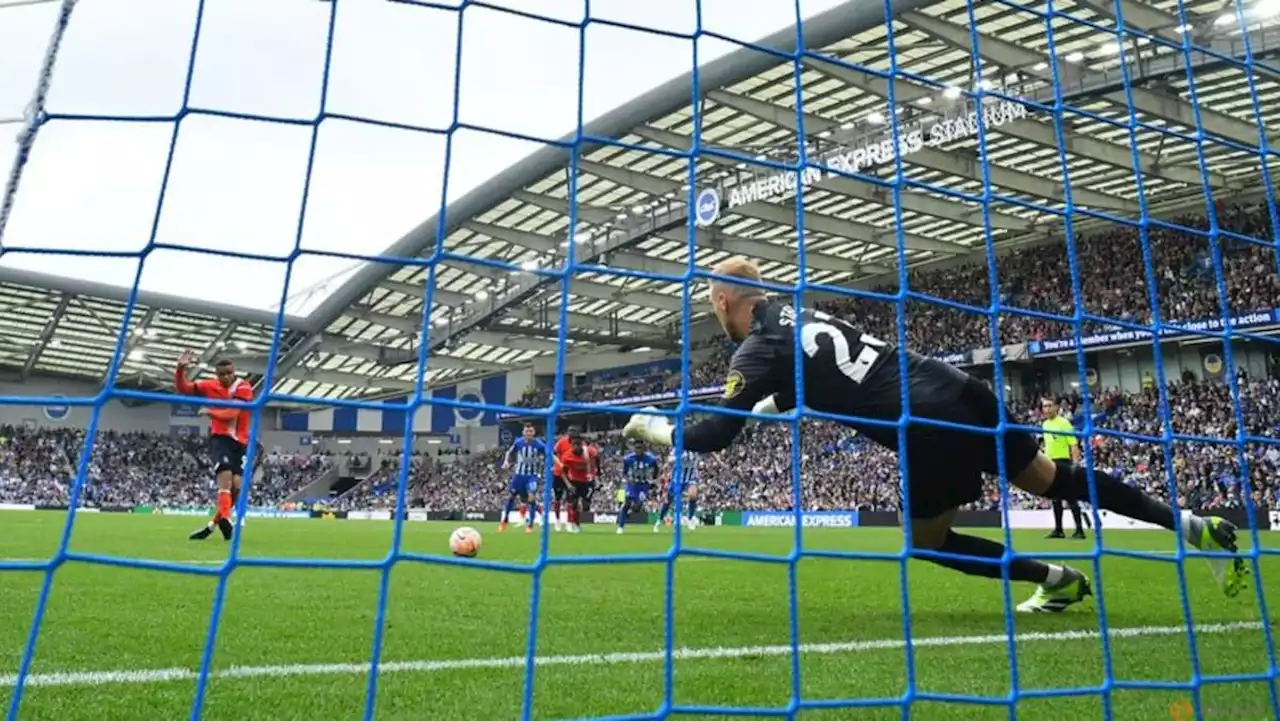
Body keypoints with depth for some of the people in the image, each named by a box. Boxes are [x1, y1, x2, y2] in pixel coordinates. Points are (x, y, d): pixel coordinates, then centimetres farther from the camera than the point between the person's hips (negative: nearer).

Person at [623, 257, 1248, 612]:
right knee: (1056, 479, 19)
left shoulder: (758, 348, -5)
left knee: (929, 541, 16)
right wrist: (763, 403, 38)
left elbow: (716, 436, -8)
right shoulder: (799, 313, 17)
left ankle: (1056, 580, 19)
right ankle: (1193, 524, 23)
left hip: (933, 428, -8)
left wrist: (659, 429, 9)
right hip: (959, 388, 8)